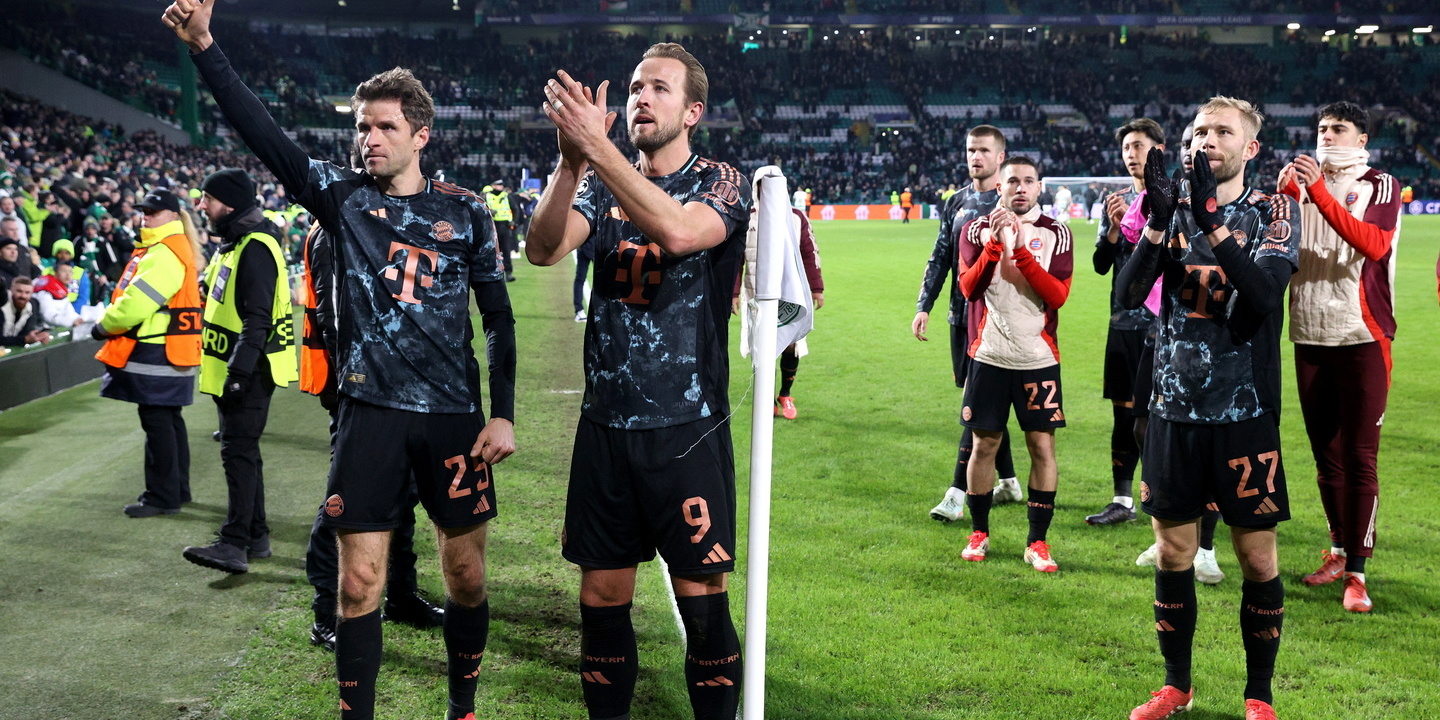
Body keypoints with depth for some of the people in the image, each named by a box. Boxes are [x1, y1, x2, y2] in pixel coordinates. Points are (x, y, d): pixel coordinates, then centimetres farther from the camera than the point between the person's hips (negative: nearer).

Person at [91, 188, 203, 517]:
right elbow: (137, 299, 20)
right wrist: (112, 325, 9)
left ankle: (162, 496, -2)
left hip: (157, 354, -11)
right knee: (169, 420, 15)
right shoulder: (161, 249, 17)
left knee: (157, 422, -6)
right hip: (167, 351, 11)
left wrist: (104, 326, -5)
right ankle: (177, 490, 24)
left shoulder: (164, 255, -18)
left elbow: (136, 304, -20)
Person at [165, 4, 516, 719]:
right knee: (359, 582, 0)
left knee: (465, 573, 8)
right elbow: (263, 134, -8)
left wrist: (503, 414, -1)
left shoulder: (466, 211, 3)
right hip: (369, 411, 0)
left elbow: (498, 318, 6)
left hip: (453, 414, 0)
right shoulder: (343, 196, 4)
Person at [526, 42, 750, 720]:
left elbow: (678, 231, -26)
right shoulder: (601, 184, 9)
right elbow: (544, 249, -10)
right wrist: (572, 161, -25)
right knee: (603, 596, 9)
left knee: (702, 599, 0)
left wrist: (595, 144, -29)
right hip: (605, 426, 4)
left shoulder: (723, 184, -2)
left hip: (687, 429, -3)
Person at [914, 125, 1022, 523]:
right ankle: (1008, 482, 26)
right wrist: (924, 306, 8)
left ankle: (957, 493, -11)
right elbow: (940, 257, 16)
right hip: (961, 315, 7)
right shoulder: (957, 202, 14)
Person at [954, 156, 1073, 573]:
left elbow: (1058, 295, -10)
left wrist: (1021, 250, -18)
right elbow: (969, 288, -7)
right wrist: (995, 241, -17)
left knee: (1042, 446, -2)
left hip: (1038, 358, 0)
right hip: (988, 356, 0)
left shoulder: (1056, 234, 3)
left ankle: (1038, 541, 7)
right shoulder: (977, 230, 5)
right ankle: (979, 533, 23)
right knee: (984, 444, 7)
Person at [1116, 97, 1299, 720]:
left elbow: (1265, 293, -20)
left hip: (1245, 412, -3)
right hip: (1175, 408, 3)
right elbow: (1129, 293, -6)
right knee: (1173, 552, 9)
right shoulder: (1176, 210, 8)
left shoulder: (1273, 212, -1)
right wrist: (1158, 221, -20)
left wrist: (1210, 220, -27)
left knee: (1257, 557, 3)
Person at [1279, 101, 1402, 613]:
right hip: (1310, 338, 4)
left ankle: (1356, 572, -3)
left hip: (1362, 338, -4)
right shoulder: (1305, 181, 13)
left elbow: (1374, 245, -19)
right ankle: (1339, 550, 24)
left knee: (1359, 458, -6)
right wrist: (1284, 196, -13)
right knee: (1325, 455, 11)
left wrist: (1319, 193, -24)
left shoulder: (1380, 187, 0)